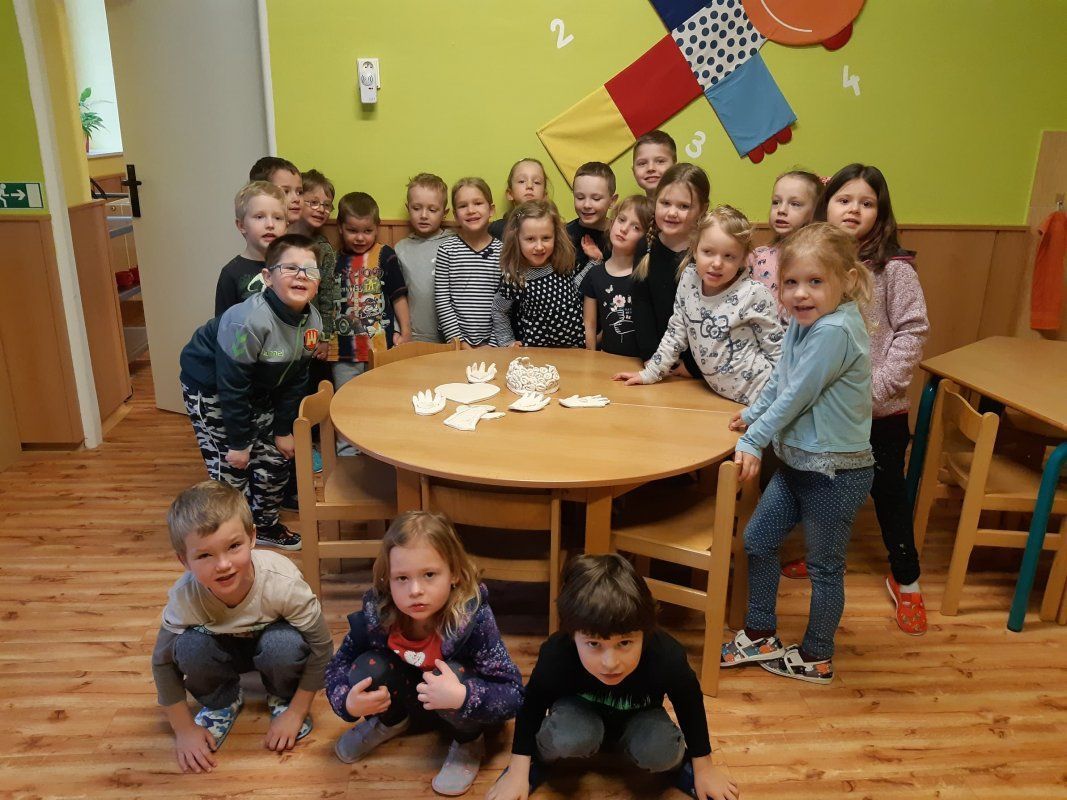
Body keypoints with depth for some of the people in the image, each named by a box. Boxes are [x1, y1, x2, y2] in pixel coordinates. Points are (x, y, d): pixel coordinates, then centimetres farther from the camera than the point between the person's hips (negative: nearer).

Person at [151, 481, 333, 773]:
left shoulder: (282, 582, -37)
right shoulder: (185, 597, -31)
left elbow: (321, 647, -24)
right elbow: (163, 662, -13)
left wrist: (296, 712, -16)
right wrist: (184, 729, -8)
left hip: (271, 641, -1)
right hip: (224, 650, 2)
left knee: (284, 644, -35)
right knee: (189, 646, -30)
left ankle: (282, 697, 1)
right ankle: (221, 702, 3)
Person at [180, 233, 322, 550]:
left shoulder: (312, 320, -13)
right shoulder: (247, 321, -35)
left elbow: (295, 379, -1)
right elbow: (231, 387, -28)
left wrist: (284, 430, 3)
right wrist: (238, 442, -20)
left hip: (258, 392, 7)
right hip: (210, 389, -7)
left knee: (276, 460, 9)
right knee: (231, 470, -6)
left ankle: (265, 524, 32)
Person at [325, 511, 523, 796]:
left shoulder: (473, 619, -34)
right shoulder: (374, 615, -26)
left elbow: (514, 695, -32)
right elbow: (337, 665, -9)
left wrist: (462, 697, -50)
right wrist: (348, 703, -30)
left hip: (461, 708, -3)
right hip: (406, 697, 3)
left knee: (455, 674, -33)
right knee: (368, 669, -23)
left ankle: (469, 742, 1)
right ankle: (390, 721, 13)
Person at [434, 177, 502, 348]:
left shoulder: (503, 251, 0)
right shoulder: (447, 250, -2)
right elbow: (442, 302, -3)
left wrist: (493, 344, -6)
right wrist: (460, 342, -8)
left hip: (490, 342, 0)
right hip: (455, 342, 0)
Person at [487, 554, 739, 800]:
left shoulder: (666, 657, -36)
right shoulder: (556, 656, -37)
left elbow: (690, 704, -13)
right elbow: (533, 704, -16)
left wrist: (703, 768, 0)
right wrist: (519, 771, -11)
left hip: (638, 719, 1)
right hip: (580, 712, -1)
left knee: (660, 755, -30)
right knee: (568, 739, -34)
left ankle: (678, 761, 6)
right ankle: (539, 759, 0)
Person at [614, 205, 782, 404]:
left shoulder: (755, 294, -17)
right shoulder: (689, 279, -3)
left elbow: (778, 351, -9)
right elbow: (676, 332, 9)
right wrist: (649, 373, 9)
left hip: (760, 397, -6)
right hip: (720, 395, 6)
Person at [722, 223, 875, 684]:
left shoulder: (836, 331, -25)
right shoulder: (802, 322, 3)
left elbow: (797, 396, -24)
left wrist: (752, 440, -16)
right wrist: (754, 414, 18)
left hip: (835, 472, -9)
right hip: (796, 462, 9)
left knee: (824, 567, 9)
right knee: (757, 540, 14)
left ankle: (817, 659, 29)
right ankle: (761, 636, 31)